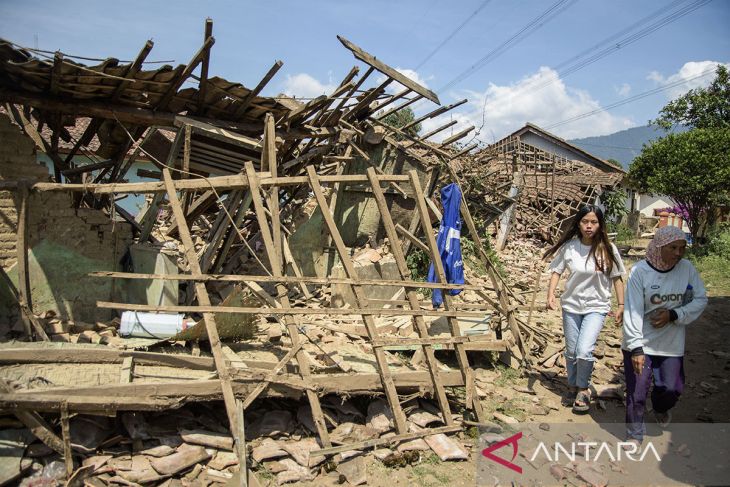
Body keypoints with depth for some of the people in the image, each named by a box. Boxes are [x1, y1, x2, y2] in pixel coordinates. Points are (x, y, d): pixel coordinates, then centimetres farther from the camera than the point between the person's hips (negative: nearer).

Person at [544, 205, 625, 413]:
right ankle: (573, 386, 36)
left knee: (584, 351, -16)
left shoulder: (607, 249, -9)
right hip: (571, 305, 2)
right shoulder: (569, 247, -7)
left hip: (596, 307, -2)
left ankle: (583, 389, 9)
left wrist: (621, 305, -1)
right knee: (571, 352, 12)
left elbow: (617, 278, 0)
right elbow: (557, 270, 2)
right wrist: (551, 294, -10)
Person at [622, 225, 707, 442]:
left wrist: (674, 315, -15)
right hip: (641, 344, -3)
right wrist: (636, 348, -20)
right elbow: (633, 312, -16)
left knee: (672, 388, 7)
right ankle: (634, 436, 25)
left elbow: (701, 299, 1)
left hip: (672, 344, 3)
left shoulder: (687, 268, -6)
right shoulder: (640, 272, -15)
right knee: (637, 394, 3)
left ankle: (660, 408, 44)